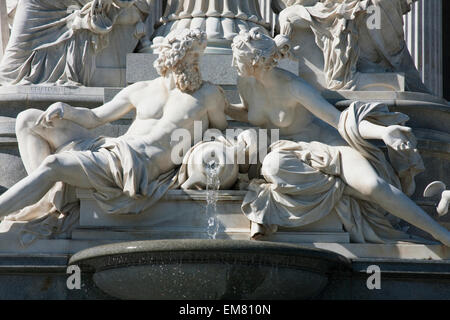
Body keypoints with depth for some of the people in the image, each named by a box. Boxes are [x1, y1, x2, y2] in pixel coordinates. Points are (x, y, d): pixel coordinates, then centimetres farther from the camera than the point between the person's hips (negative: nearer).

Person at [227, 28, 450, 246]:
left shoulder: (294, 87, -21)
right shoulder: (246, 83, -5)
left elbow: (341, 121, -26)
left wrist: (382, 132, -43)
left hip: (323, 143, -4)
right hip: (287, 152, 4)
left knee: (373, 185, -29)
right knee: (274, 165, -39)